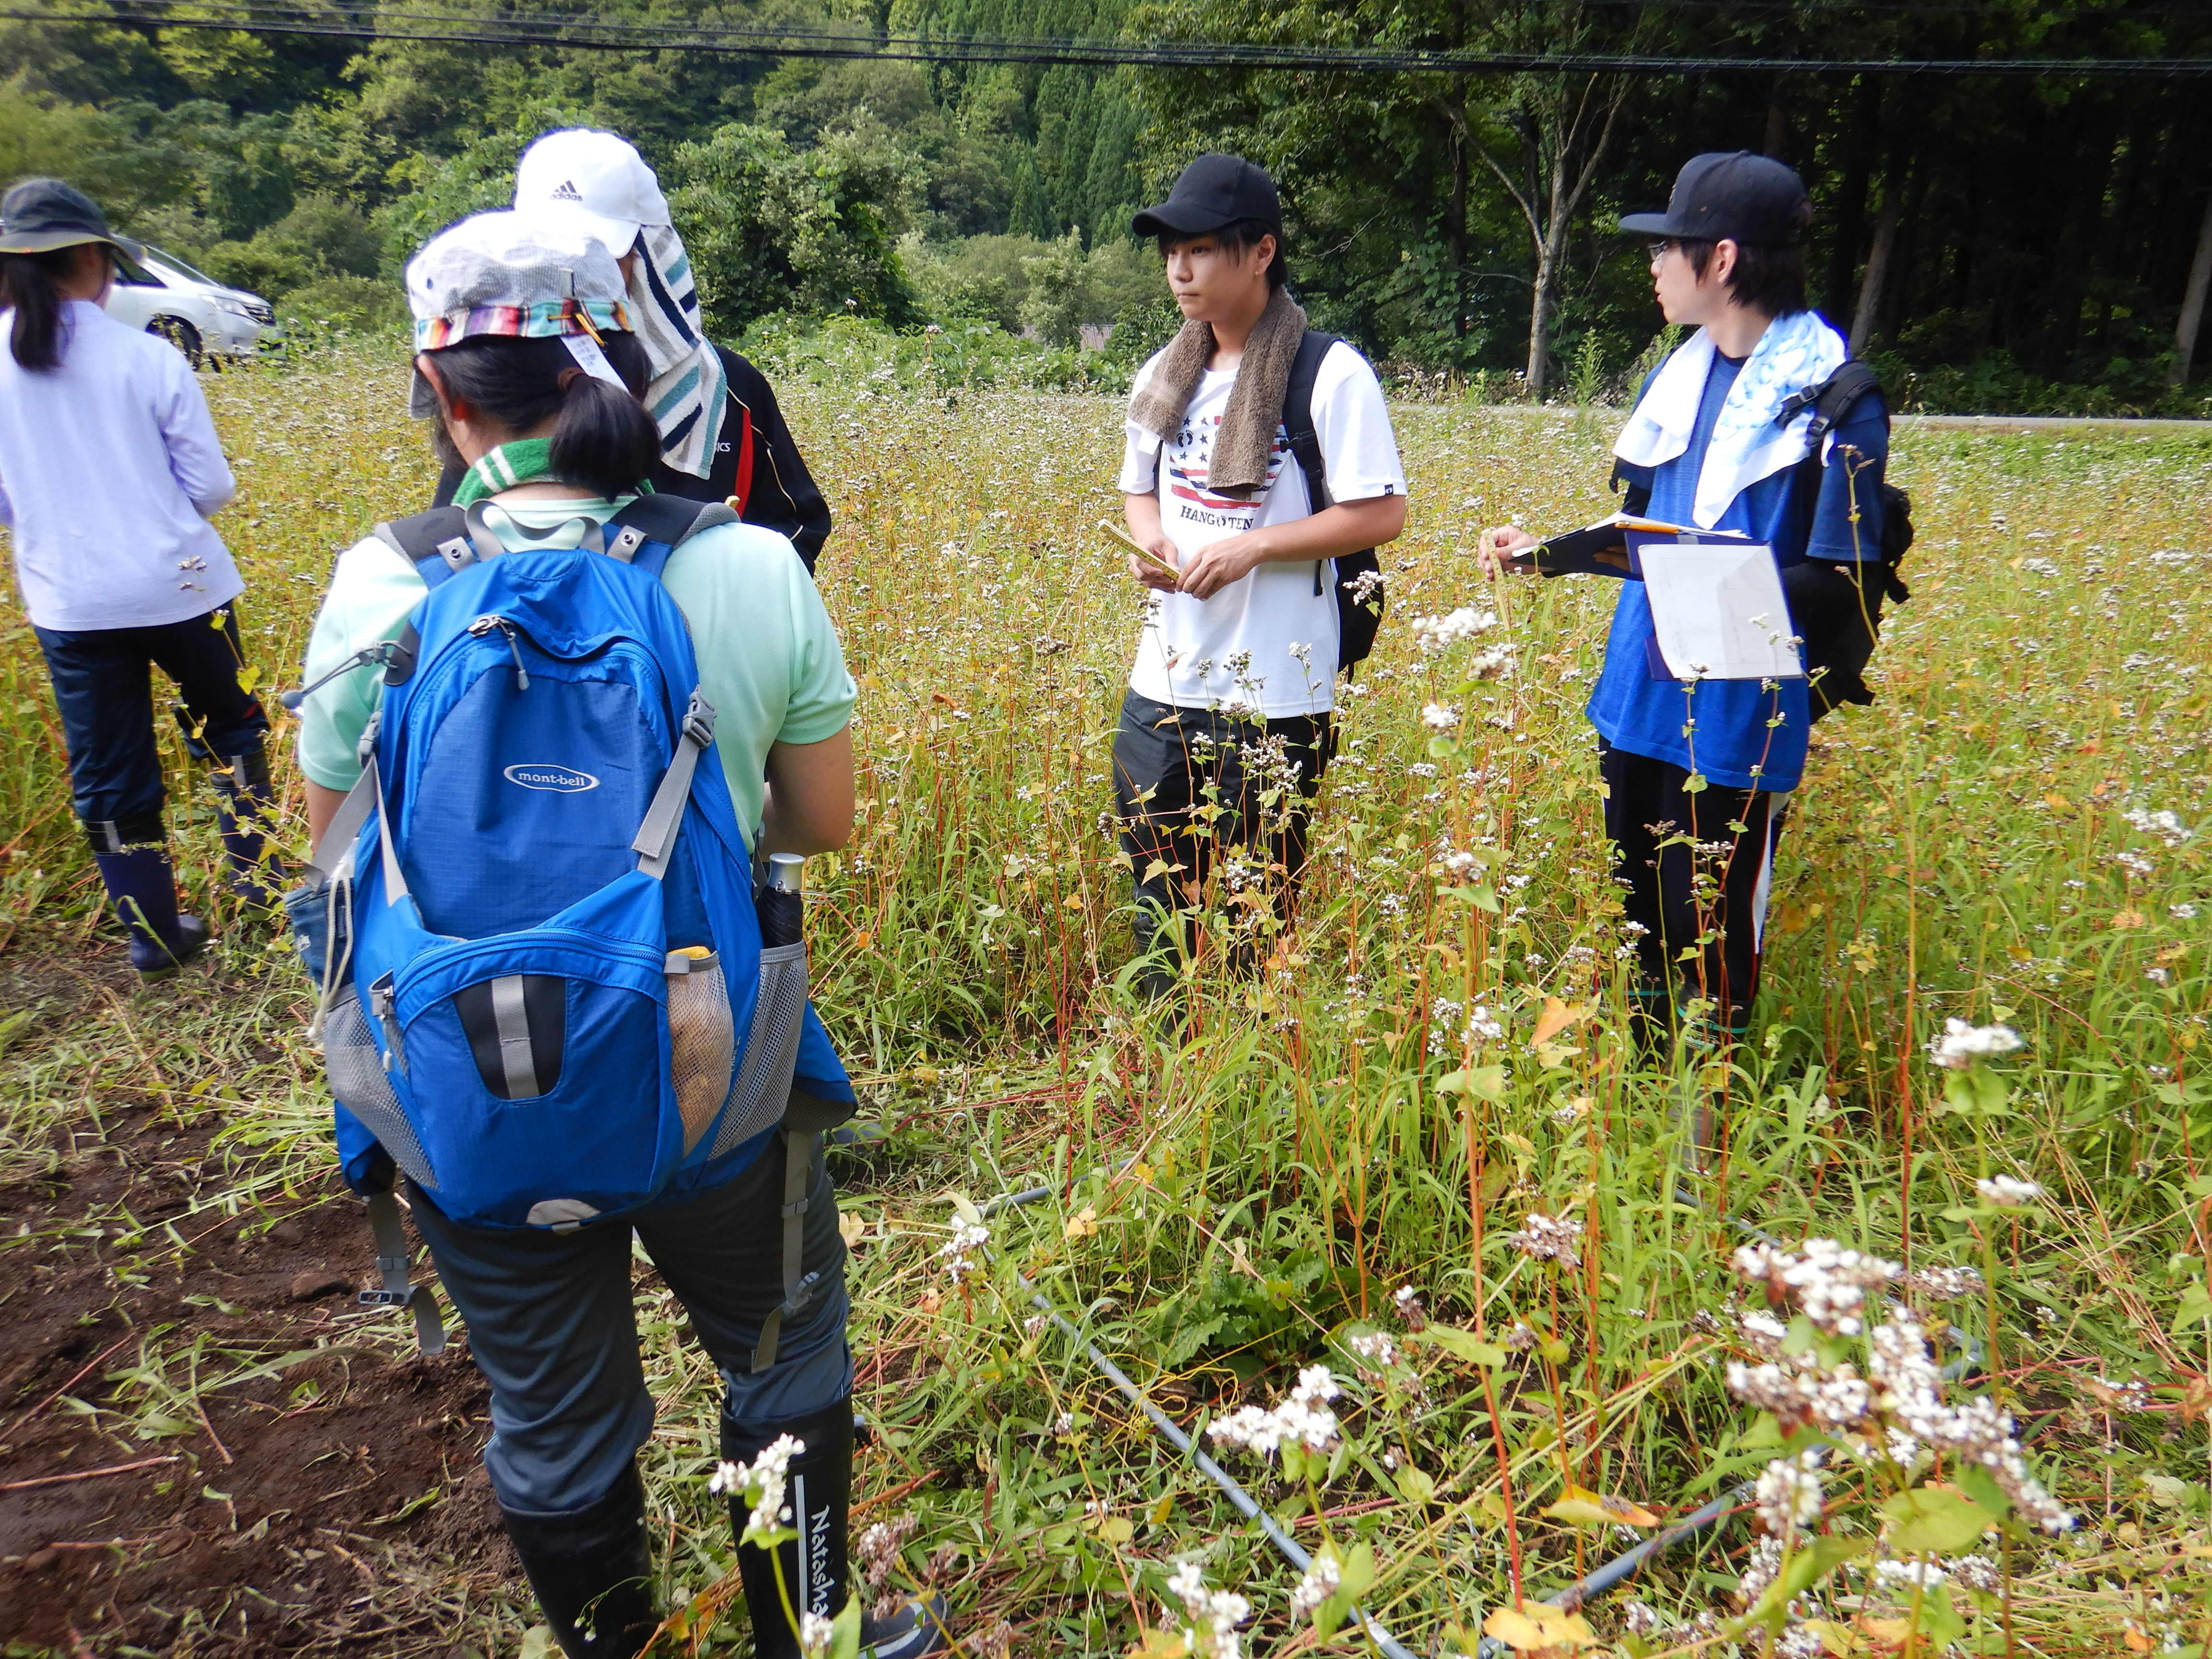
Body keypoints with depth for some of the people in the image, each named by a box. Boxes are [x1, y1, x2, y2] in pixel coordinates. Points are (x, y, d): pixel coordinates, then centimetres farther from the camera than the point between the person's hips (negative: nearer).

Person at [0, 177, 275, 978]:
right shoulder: (148, 357, -11)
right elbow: (210, 487, -8)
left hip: (67, 602, 2)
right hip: (177, 583, -2)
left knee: (107, 770, 12)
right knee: (228, 728, 21)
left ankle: (151, 931, 20)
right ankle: (257, 874, 29)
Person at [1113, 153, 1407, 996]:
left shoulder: (1330, 375, -9)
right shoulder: (1164, 376, 11)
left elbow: (1381, 513, -11)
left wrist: (1253, 547, -20)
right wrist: (1146, 537, -1)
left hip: (1273, 698, -6)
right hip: (1163, 681, 6)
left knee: (1258, 910, 4)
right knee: (1157, 893, 13)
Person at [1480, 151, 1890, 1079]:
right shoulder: (1680, 377, 11)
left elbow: (1846, 585, -13)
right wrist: (1543, 552, 14)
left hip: (1739, 723, -7)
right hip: (1637, 700, 7)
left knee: (1709, 961, 0)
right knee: (1637, 933, 17)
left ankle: (1701, 1144, 16)